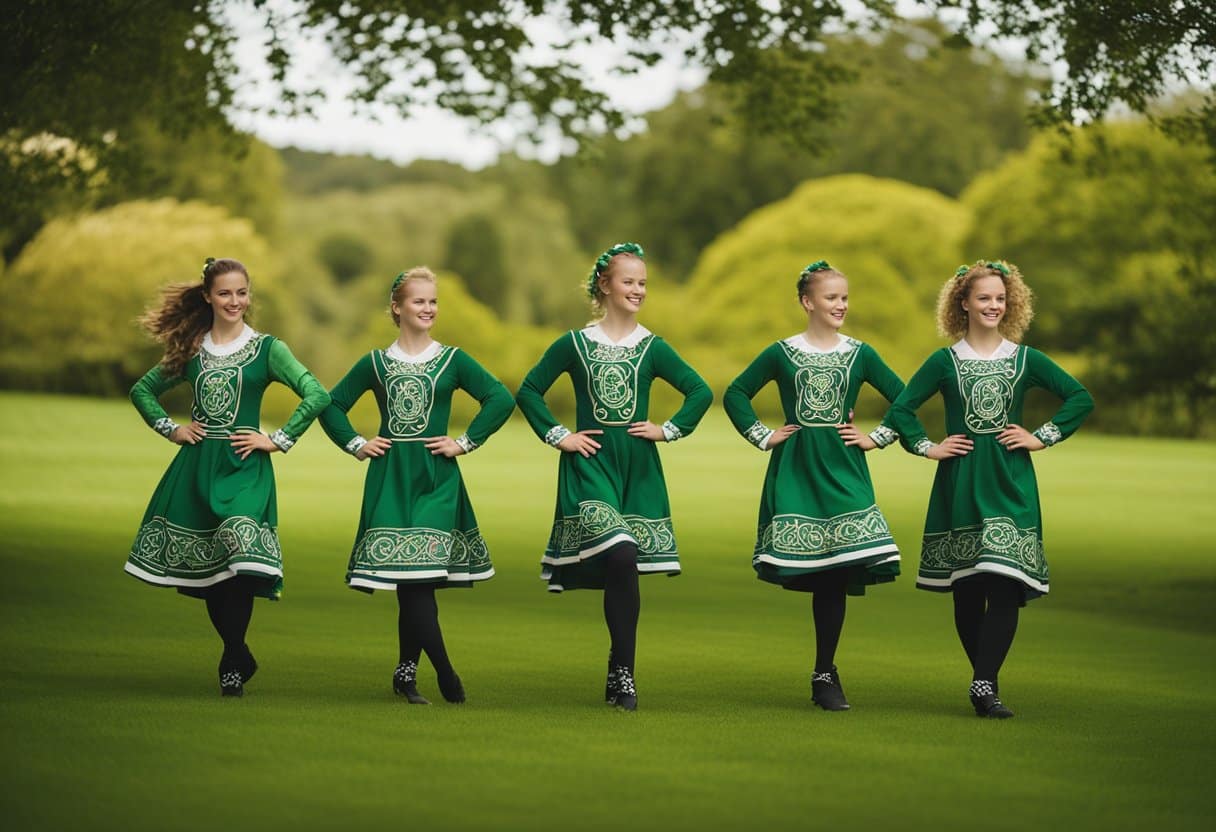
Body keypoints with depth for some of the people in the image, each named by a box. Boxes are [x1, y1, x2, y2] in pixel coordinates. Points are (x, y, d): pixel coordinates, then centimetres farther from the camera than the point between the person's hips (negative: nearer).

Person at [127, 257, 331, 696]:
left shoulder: (266, 348, 0)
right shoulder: (191, 350, 10)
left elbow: (317, 396, -10)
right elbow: (142, 390, 22)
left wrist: (277, 441, -10)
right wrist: (169, 429, 9)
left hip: (244, 467, -4)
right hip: (196, 466, 4)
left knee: (241, 562, -19)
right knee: (203, 566, 5)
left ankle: (232, 663, -8)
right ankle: (239, 658, 19)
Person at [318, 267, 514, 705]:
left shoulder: (452, 360, 5)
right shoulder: (376, 363, 9)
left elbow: (501, 399, -1)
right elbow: (331, 405, 15)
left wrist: (465, 442, -5)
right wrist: (356, 445, 4)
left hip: (436, 477, -1)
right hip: (390, 478, 1)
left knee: (419, 576, -7)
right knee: (409, 576, -8)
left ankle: (407, 672, 6)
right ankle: (444, 672, -7)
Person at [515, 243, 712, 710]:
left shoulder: (651, 348, 6)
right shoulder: (575, 344, 2)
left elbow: (700, 392, 9)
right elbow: (529, 391, 7)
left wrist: (669, 430, 1)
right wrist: (558, 436, 0)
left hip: (638, 468, 3)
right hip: (591, 465, -2)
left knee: (625, 567, 2)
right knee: (619, 557, -21)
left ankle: (621, 672, 11)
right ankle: (622, 671, -14)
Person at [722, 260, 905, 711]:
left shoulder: (860, 354, 7)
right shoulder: (781, 353, 4)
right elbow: (736, 394, 11)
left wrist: (875, 438, 4)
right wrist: (763, 436, 3)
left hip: (843, 471, 1)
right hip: (794, 473, -1)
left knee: (837, 572, -5)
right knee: (804, 569, -6)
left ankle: (824, 676, 3)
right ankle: (825, 671, 6)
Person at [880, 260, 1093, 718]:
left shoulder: (1025, 359, 6)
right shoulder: (944, 362, 5)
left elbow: (1081, 398, 7)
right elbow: (900, 410, 6)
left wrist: (1043, 437, 1)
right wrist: (927, 448, -1)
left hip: (1011, 482, 0)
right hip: (961, 483, 0)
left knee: (1006, 584, -13)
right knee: (966, 590, 2)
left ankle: (984, 684, -14)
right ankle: (986, 679, 14)